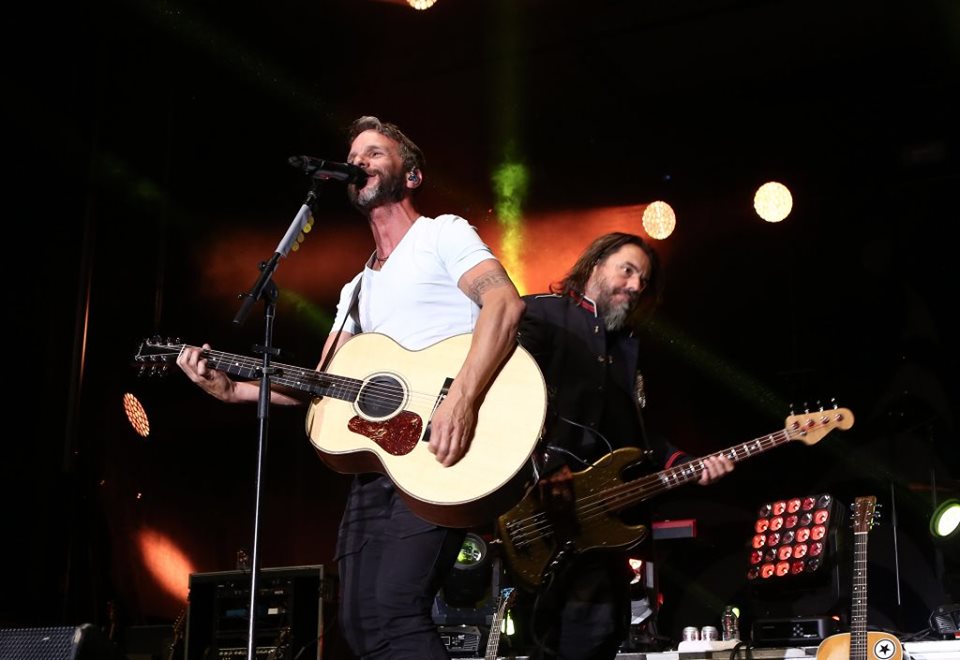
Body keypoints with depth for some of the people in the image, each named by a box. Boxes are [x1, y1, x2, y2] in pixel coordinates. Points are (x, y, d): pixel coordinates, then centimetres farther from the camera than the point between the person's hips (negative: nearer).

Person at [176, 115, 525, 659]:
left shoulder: (442, 234, 2)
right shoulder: (357, 289, 25)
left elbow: (505, 303, -16)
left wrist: (462, 401, -29)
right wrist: (232, 389, 9)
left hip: (438, 455, -8)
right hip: (374, 457, 8)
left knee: (394, 612, -21)